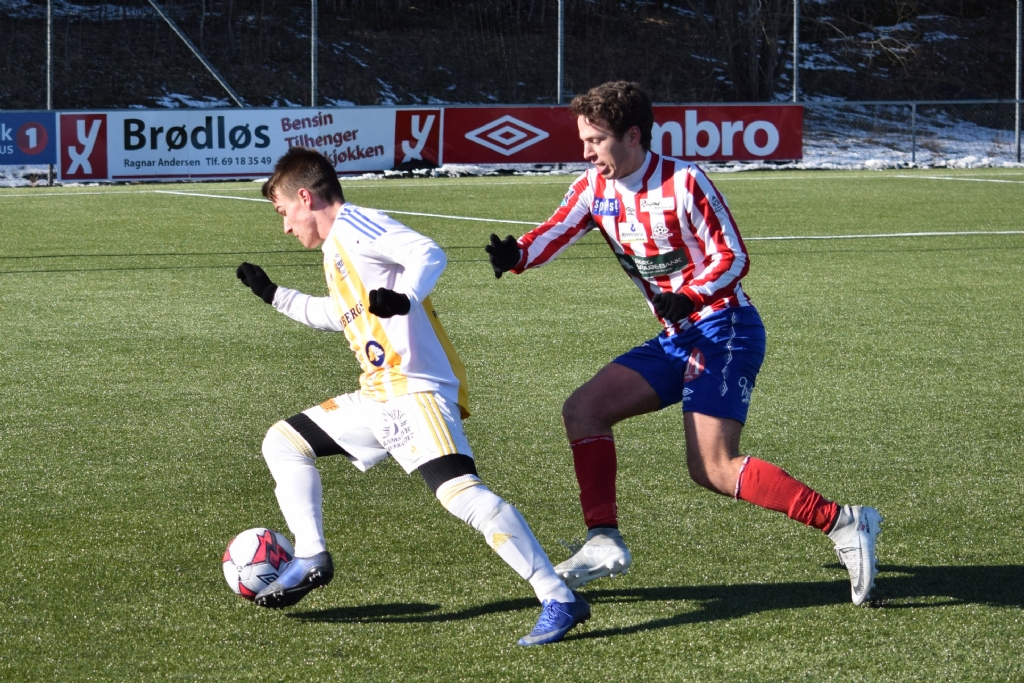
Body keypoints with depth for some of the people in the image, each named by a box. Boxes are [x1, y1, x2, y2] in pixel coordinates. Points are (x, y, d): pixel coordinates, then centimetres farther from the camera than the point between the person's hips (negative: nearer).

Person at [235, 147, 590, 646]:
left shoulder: (353, 225, -5)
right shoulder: (336, 249, 25)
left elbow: (429, 254, -21)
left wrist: (405, 298, -40)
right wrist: (274, 295, 47)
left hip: (418, 390, -11)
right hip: (377, 399, 11)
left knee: (460, 492, -27)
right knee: (283, 443, 17)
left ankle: (559, 599, -27)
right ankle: (311, 559, 14)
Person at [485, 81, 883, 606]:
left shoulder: (683, 183, -14)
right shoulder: (594, 190, 6)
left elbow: (732, 258, -14)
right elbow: (551, 237, -5)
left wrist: (688, 298, -31)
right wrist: (514, 255, -27)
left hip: (724, 328, -8)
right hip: (677, 339, 8)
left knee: (711, 469, -19)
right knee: (582, 410, 0)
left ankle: (844, 523, -17)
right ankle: (604, 542, 2)